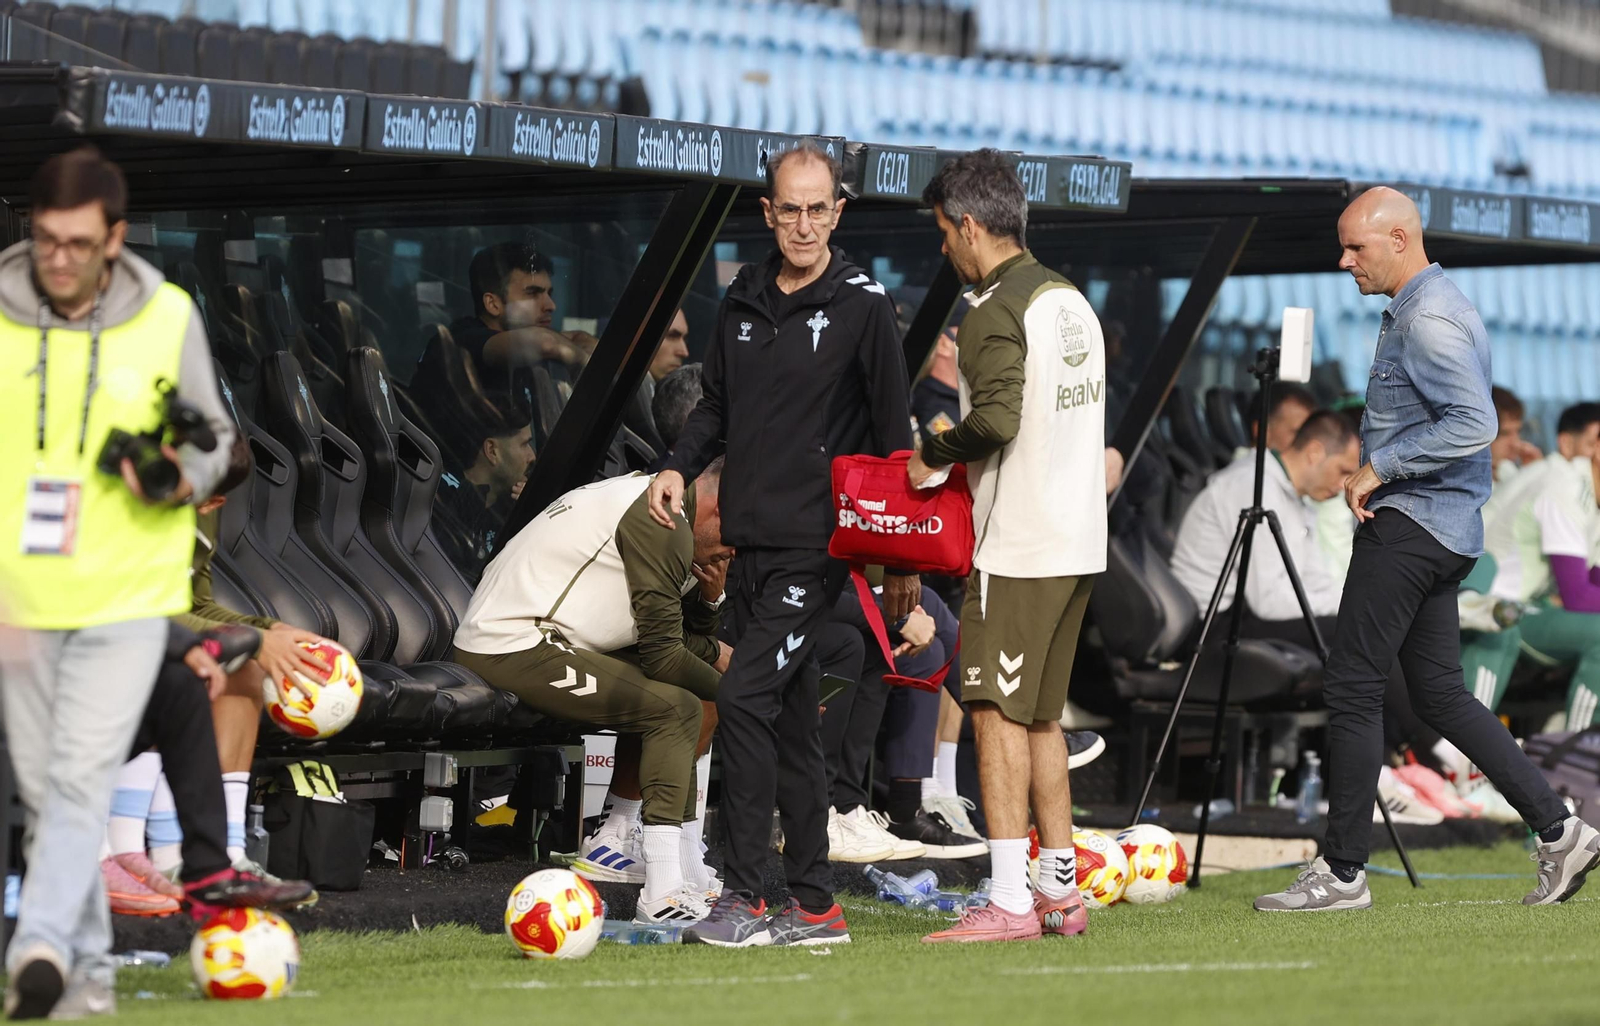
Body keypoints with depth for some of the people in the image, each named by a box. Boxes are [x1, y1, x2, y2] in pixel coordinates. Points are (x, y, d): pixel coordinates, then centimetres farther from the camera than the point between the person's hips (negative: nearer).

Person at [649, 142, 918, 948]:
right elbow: (718, 402, 22)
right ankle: (814, 906, 14)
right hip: (750, 543, 7)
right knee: (790, 723, 9)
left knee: (745, 698, -17)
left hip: (817, 546, -7)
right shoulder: (744, 300, 11)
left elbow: (893, 433, -4)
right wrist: (681, 466, 2)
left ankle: (745, 898, -13)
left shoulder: (861, 304, -6)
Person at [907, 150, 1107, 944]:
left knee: (996, 712, -7)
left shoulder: (996, 312, -13)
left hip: (1017, 546, -9)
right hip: (1078, 539, 9)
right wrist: (959, 454, 16)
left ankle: (1010, 903, -11)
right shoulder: (1070, 300, 14)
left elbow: (995, 420, -25)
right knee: (1040, 716, 15)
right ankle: (1061, 892, 16)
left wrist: (933, 455, -8)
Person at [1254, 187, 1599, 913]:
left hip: (1410, 526, -11)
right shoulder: (1430, 308, 17)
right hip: (1444, 529, 11)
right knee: (1440, 694, 11)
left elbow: (1473, 425, -27)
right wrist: (1381, 473, 17)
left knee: (1352, 688, -7)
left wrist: (1379, 468, -21)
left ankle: (1342, 872, -3)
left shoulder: (1429, 320, -16)